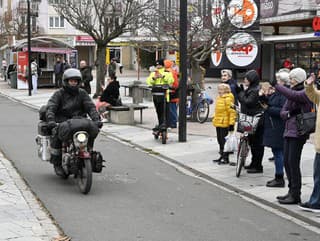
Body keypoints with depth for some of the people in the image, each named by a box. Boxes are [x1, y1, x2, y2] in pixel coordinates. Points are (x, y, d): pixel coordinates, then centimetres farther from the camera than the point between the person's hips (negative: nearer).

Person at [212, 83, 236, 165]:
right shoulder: (219, 98, 14)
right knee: (220, 140, 15)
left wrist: (231, 123, -22)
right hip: (218, 123, 9)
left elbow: (232, 111, -19)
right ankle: (222, 156, 26)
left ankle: (226, 158, 2)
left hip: (224, 124, -9)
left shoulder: (228, 99, -14)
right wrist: (215, 119, 24)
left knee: (224, 140, -4)